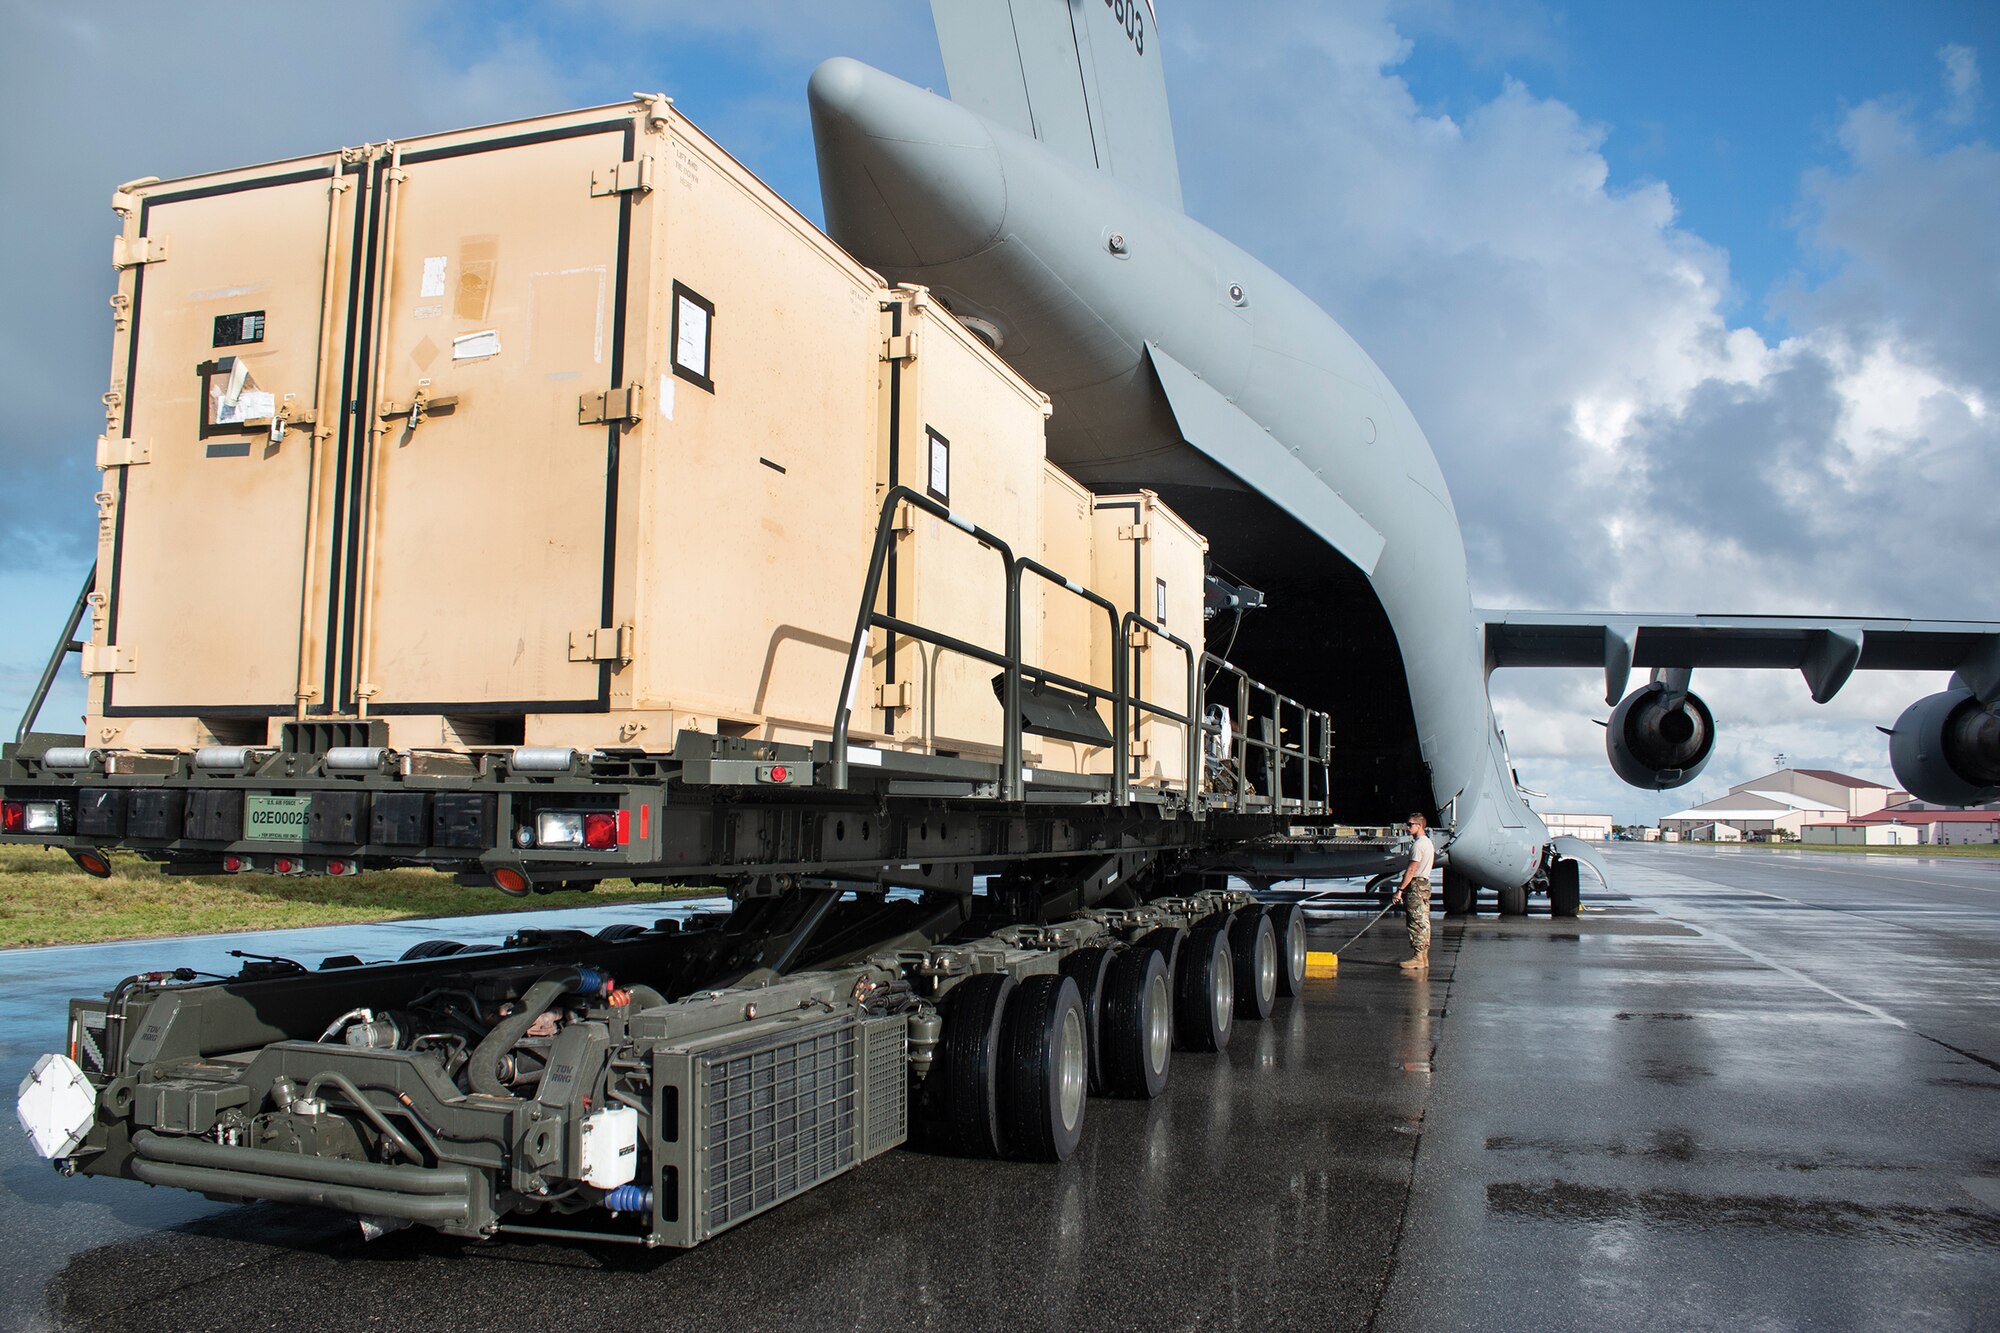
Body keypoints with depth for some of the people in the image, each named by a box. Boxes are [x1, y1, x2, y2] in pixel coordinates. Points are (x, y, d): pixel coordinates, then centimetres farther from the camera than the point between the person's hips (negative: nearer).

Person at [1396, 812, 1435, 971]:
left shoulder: (1418, 844, -15)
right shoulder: (1429, 842, 17)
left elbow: (1411, 870, -19)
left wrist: (1401, 889, -18)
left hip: (1416, 886, -10)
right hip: (1425, 883, 10)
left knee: (1417, 922, -9)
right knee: (1423, 922, 10)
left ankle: (1418, 957, -10)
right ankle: (1424, 957, 13)